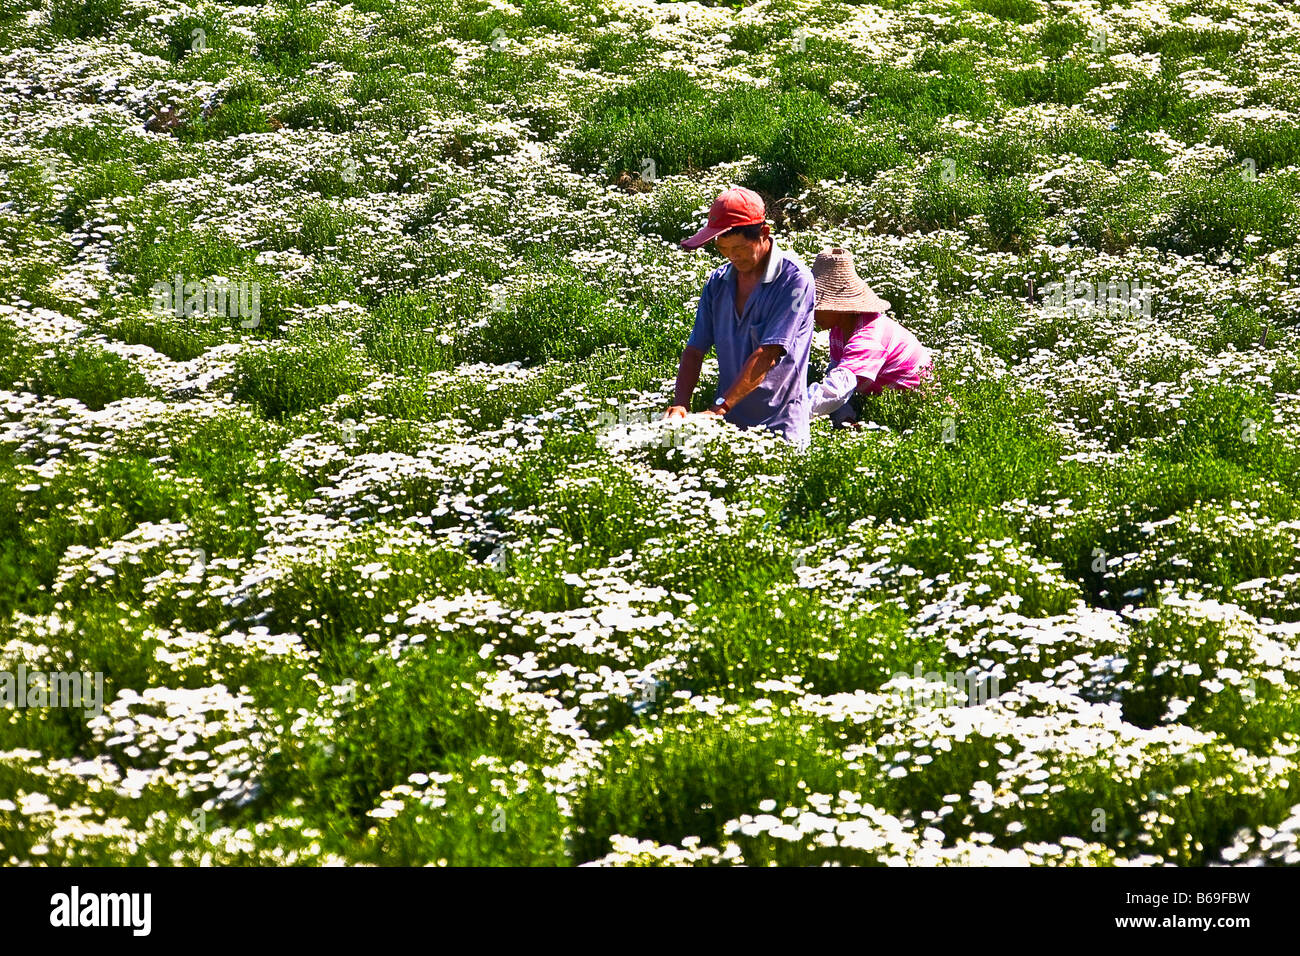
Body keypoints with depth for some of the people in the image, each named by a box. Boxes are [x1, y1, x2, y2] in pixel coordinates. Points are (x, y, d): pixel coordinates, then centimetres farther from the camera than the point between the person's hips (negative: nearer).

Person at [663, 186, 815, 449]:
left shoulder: (794, 278, -9)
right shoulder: (718, 281, 10)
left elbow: (766, 356, -17)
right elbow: (695, 351, 8)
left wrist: (718, 409, -22)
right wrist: (679, 405, -10)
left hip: (778, 428, -5)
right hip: (727, 424, 5)